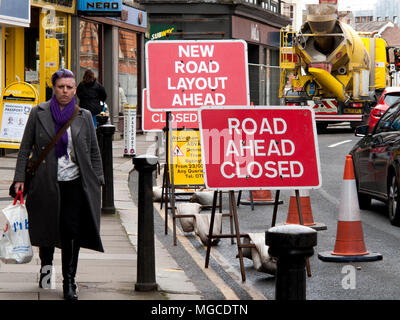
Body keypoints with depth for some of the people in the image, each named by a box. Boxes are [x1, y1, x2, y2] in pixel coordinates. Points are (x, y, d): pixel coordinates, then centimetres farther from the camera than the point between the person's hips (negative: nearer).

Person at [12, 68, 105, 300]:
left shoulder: (84, 116, 6)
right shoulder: (39, 113, 3)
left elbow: (94, 152, 10)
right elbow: (25, 148, 6)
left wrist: (97, 182, 5)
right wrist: (20, 178, 0)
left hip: (75, 182, 0)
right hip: (46, 183, 0)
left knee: (71, 230, -9)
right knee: (47, 228, 9)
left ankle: (69, 281, -1)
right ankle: (46, 266, 37)